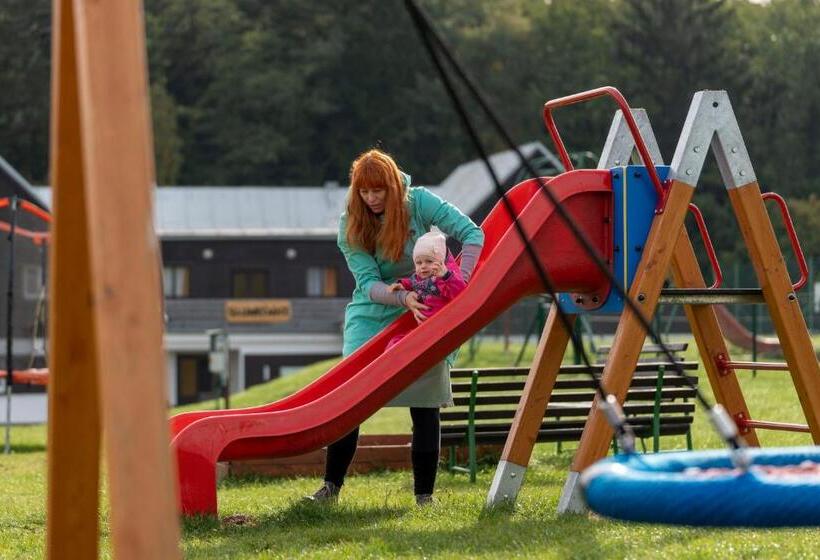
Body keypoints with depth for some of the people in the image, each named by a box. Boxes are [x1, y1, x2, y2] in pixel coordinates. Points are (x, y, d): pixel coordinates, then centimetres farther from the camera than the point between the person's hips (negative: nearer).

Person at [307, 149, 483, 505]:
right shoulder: (351, 226, -9)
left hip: (424, 314, -1)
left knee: (426, 404, -4)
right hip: (372, 315, 1)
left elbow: (472, 234, -15)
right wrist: (401, 297, -36)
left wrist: (460, 284, -27)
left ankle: (424, 495, 4)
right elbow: (368, 284, -17)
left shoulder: (418, 203, -12)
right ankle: (331, 486, 1)